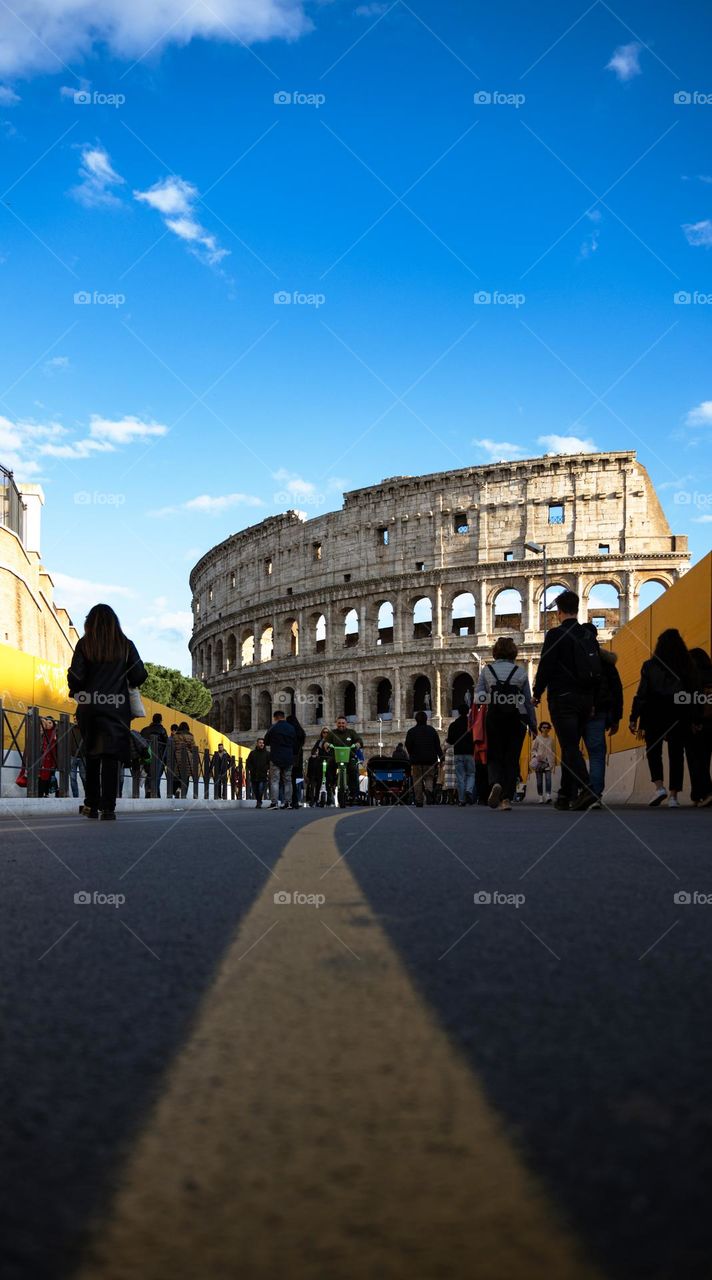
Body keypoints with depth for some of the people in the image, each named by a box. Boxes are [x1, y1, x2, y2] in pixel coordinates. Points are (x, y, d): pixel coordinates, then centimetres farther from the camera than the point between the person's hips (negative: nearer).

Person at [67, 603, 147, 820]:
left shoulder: (84, 644, 1)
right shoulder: (125, 645, 3)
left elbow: (76, 677, -8)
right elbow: (139, 676, -2)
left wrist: (75, 692, 12)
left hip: (89, 707, 1)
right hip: (117, 707, -1)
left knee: (92, 757, 13)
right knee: (111, 757, -3)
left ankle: (92, 805, 15)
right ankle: (108, 806, -11)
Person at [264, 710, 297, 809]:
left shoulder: (273, 728, -7)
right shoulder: (291, 728, 7)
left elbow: (266, 742, 6)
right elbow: (295, 744, 12)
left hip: (276, 758, -4)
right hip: (288, 759, 4)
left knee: (274, 780, -3)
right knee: (288, 781, 9)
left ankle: (274, 802, -10)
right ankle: (288, 802, 7)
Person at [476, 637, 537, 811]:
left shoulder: (486, 670, 2)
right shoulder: (521, 671, 4)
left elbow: (478, 696, -5)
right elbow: (528, 700, 6)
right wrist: (533, 724, 13)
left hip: (494, 718, 0)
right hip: (516, 719, 0)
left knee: (494, 757, 9)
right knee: (512, 758, 8)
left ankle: (496, 783, -21)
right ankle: (507, 798, 2)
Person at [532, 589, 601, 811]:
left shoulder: (556, 634, -8)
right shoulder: (589, 636, 12)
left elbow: (545, 667, -11)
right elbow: (597, 670, 15)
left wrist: (537, 694, 1)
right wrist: (592, 699, 19)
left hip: (563, 698, -6)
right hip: (586, 699, 7)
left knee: (570, 747, -10)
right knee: (571, 746, 14)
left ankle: (586, 790, -27)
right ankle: (566, 796, 18)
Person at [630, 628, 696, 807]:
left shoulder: (650, 665, -4)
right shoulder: (688, 667, 2)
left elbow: (641, 694, -6)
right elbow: (693, 693, 3)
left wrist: (634, 718, -2)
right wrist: (695, 720, 10)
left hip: (655, 714, -2)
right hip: (679, 715, 2)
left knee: (653, 751, 10)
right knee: (676, 754, 7)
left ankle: (659, 786, -10)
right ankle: (673, 795, 5)